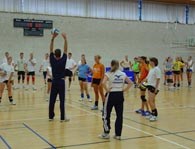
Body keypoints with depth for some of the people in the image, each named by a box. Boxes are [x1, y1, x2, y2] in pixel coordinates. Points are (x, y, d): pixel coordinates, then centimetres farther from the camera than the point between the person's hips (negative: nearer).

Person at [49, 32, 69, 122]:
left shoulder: (52, 60, -2)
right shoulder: (63, 60, -9)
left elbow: (51, 49, 1)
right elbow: (65, 50, -6)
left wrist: (53, 38, -3)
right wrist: (65, 39, -8)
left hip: (54, 82, 3)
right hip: (61, 82, -3)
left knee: (52, 100, 6)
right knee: (62, 100, -2)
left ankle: (51, 116, 11)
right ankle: (62, 117, -1)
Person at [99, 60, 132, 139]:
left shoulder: (109, 74, -6)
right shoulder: (123, 74, 5)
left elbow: (103, 83, -23)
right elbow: (130, 83, 1)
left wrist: (107, 90, -10)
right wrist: (124, 90, 3)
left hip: (111, 95, -3)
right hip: (120, 95, 4)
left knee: (106, 114, 10)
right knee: (119, 115, 9)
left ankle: (106, 133, 15)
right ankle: (118, 134, 13)